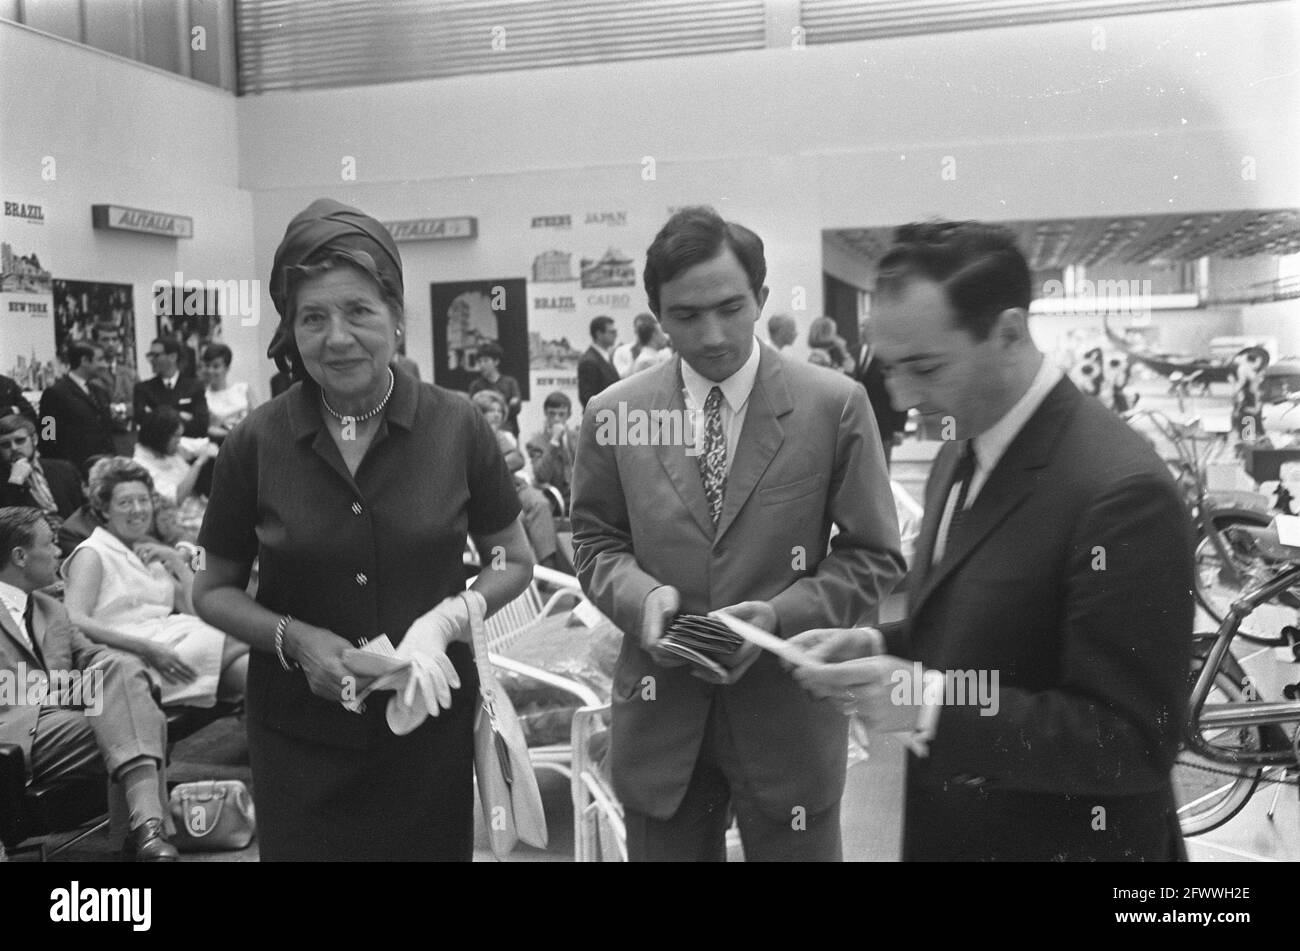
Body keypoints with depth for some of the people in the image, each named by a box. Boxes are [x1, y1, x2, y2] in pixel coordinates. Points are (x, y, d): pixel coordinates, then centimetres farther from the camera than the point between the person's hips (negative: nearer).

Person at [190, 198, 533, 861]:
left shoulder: (457, 426, -8)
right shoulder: (256, 443, -7)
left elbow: (514, 563, 3)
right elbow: (214, 591, 5)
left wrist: (448, 619, -16)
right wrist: (295, 639, -13)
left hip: (431, 721, 0)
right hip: (300, 734, 0)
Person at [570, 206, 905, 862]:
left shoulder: (834, 406, -7)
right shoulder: (613, 415, -1)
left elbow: (873, 557, -2)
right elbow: (596, 542, 8)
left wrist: (781, 615, -18)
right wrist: (643, 596, -13)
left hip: (788, 716, -1)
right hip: (659, 716, 2)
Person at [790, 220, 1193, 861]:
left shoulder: (1120, 490, -25)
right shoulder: (962, 454, 3)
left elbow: (1136, 745, -23)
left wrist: (932, 702, -29)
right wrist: (878, 647, -4)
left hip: (1057, 841, -7)